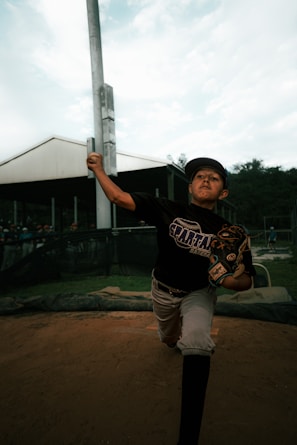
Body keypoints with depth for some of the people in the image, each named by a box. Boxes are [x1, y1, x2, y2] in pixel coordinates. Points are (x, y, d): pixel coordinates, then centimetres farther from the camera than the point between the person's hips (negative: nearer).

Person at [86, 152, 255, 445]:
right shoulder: (168, 210, -22)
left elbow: (247, 280, -17)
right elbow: (118, 197, -22)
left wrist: (231, 281, -38)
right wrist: (98, 169, -28)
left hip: (199, 292, -2)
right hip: (163, 290, 2)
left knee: (196, 342, -30)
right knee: (169, 341, 26)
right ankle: (182, 337, 67)